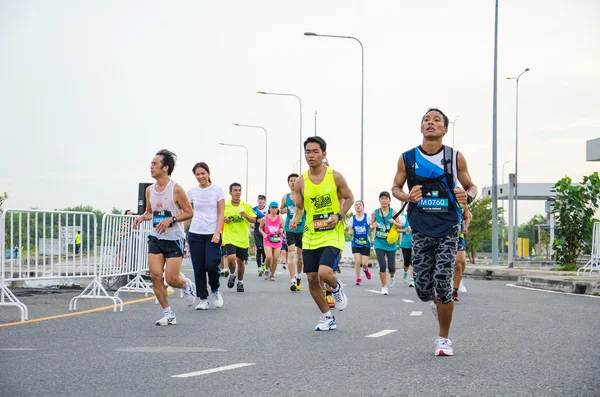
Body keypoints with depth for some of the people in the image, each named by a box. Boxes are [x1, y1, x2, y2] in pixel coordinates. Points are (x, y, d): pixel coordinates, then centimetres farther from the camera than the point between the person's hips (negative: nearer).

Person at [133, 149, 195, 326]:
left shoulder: (176, 189, -13)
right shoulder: (149, 190, 4)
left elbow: (189, 212, -9)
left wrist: (171, 219, -22)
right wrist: (142, 217, -3)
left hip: (174, 239, -5)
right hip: (155, 238, 5)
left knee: (171, 279, -7)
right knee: (155, 275, -6)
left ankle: (186, 285, 31)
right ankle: (168, 314, 6)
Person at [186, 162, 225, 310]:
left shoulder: (217, 190, 0)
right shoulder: (191, 192, 6)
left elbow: (221, 214, 0)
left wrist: (217, 233, -11)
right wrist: (185, 236, 6)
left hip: (212, 234, -2)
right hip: (195, 234, 2)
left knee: (211, 265, -13)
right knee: (198, 268, 1)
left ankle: (215, 290, 15)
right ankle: (203, 299, 12)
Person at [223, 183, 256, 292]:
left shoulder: (246, 206, 0)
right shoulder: (225, 206, 0)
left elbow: (254, 220, 2)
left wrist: (246, 216, -17)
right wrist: (225, 220, -10)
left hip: (243, 239, 1)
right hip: (230, 237, -1)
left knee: (240, 261, 7)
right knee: (231, 257, -21)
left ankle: (240, 282, 29)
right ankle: (232, 274, 10)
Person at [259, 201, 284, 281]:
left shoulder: (280, 219, 1)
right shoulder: (265, 219, -3)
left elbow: (283, 228, 13)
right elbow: (260, 227, 10)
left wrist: (281, 230, -10)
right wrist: (263, 233, -9)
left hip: (277, 240, 2)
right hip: (268, 240, -2)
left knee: (275, 259, -1)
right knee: (269, 257, -19)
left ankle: (272, 274, 18)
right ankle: (267, 270, 10)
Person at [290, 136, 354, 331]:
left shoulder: (335, 177, -6)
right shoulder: (301, 182, 1)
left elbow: (349, 198, 5)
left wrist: (339, 215, -11)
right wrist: (295, 219, -9)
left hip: (332, 234, -4)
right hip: (310, 235, 4)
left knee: (324, 273, -22)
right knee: (312, 279, 5)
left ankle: (336, 287, 16)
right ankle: (327, 317, 22)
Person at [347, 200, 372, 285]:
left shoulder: (368, 217, -4)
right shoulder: (352, 219, 1)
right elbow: (350, 231, 5)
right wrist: (350, 232, -17)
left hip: (366, 243, -1)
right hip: (355, 243, 1)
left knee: (364, 263, -5)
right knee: (357, 261, -11)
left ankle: (366, 270, 33)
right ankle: (358, 278, 8)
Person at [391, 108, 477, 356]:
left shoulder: (456, 158, -1)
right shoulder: (407, 158, 1)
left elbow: (470, 186, 10)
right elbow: (396, 187, 11)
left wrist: (468, 196, -14)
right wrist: (407, 197, -11)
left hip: (447, 230, -1)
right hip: (421, 230, 1)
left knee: (443, 283, -12)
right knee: (423, 290, 0)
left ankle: (444, 339, 7)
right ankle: (436, 300, 39)